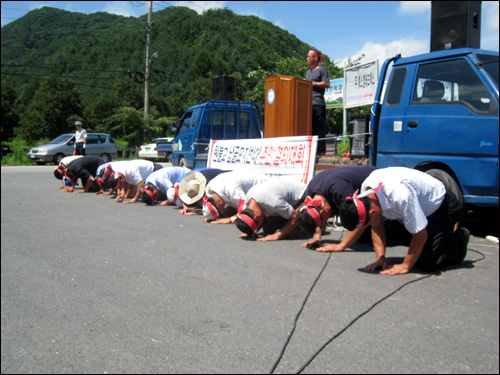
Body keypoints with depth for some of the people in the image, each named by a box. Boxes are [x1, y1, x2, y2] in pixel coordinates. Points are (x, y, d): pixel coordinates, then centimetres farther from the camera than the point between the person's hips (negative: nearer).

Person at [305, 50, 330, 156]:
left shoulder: (321, 70, 0)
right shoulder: (308, 72, 24)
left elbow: (327, 84, -8)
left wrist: (313, 83, -10)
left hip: (318, 103, -8)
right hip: (308, 103, 8)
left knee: (319, 127, -8)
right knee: (310, 127, 6)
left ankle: (321, 150, -6)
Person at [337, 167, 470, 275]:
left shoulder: (401, 196, -41)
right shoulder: (366, 190, -17)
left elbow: (420, 234, -31)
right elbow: (377, 226, -4)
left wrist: (405, 266, -23)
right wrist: (380, 258, -11)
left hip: (442, 207, -8)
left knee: (425, 263, -16)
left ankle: (460, 237, 8)